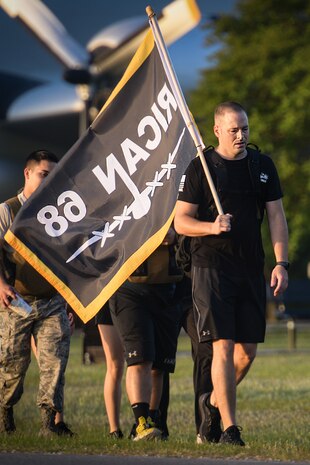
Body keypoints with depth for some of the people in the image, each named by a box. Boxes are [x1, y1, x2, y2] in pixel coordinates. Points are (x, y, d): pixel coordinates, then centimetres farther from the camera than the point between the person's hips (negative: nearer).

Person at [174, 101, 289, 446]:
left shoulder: (263, 166, 9)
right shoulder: (200, 168, -2)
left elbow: (276, 217, 9)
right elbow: (181, 222, -1)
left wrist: (281, 263, -1)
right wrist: (213, 227, -20)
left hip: (251, 269, 4)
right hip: (211, 268, -4)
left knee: (248, 349, 5)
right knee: (223, 347, -10)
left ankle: (213, 402, 30)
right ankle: (229, 428, -7)